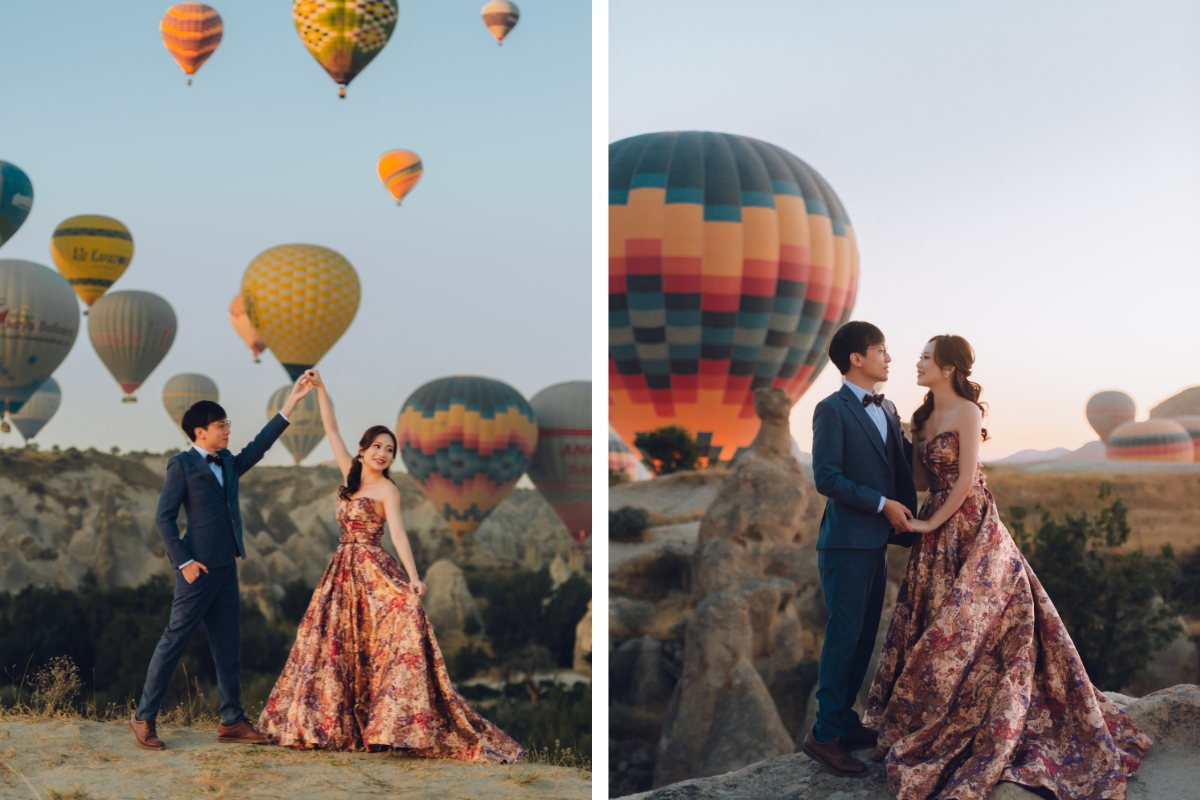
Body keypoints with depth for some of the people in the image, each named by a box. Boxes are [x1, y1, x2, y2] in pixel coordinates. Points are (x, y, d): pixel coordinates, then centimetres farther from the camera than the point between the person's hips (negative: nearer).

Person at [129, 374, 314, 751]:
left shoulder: (227, 463, 15)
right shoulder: (182, 465, -6)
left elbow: (258, 447, 15)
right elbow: (164, 517, -9)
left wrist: (289, 405, 11)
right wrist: (184, 562, -15)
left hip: (227, 568, 8)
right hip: (199, 568, -8)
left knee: (228, 646, 9)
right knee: (174, 641, -4)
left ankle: (231, 720, 14)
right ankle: (144, 718, 4)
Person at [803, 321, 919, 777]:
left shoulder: (887, 409, 14)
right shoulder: (832, 410, -10)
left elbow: (905, 459, 17)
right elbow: (826, 478, -17)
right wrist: (882, 504, -16)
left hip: (877, 539, 8)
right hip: (847, 541, -8)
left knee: (864, 636, 12)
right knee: (844, 636, -5)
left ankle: (845, 719, 22)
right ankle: (825, 734, 2)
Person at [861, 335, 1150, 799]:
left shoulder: (967, 412, -12)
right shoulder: (925, 417, 11)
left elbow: (966, 479, -16)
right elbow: (921, 480, 12)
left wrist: (933, 523, -11)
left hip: (970, 527, -8)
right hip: (936, 528, 8)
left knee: (959, 626, -2)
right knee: (929, 621, 9)